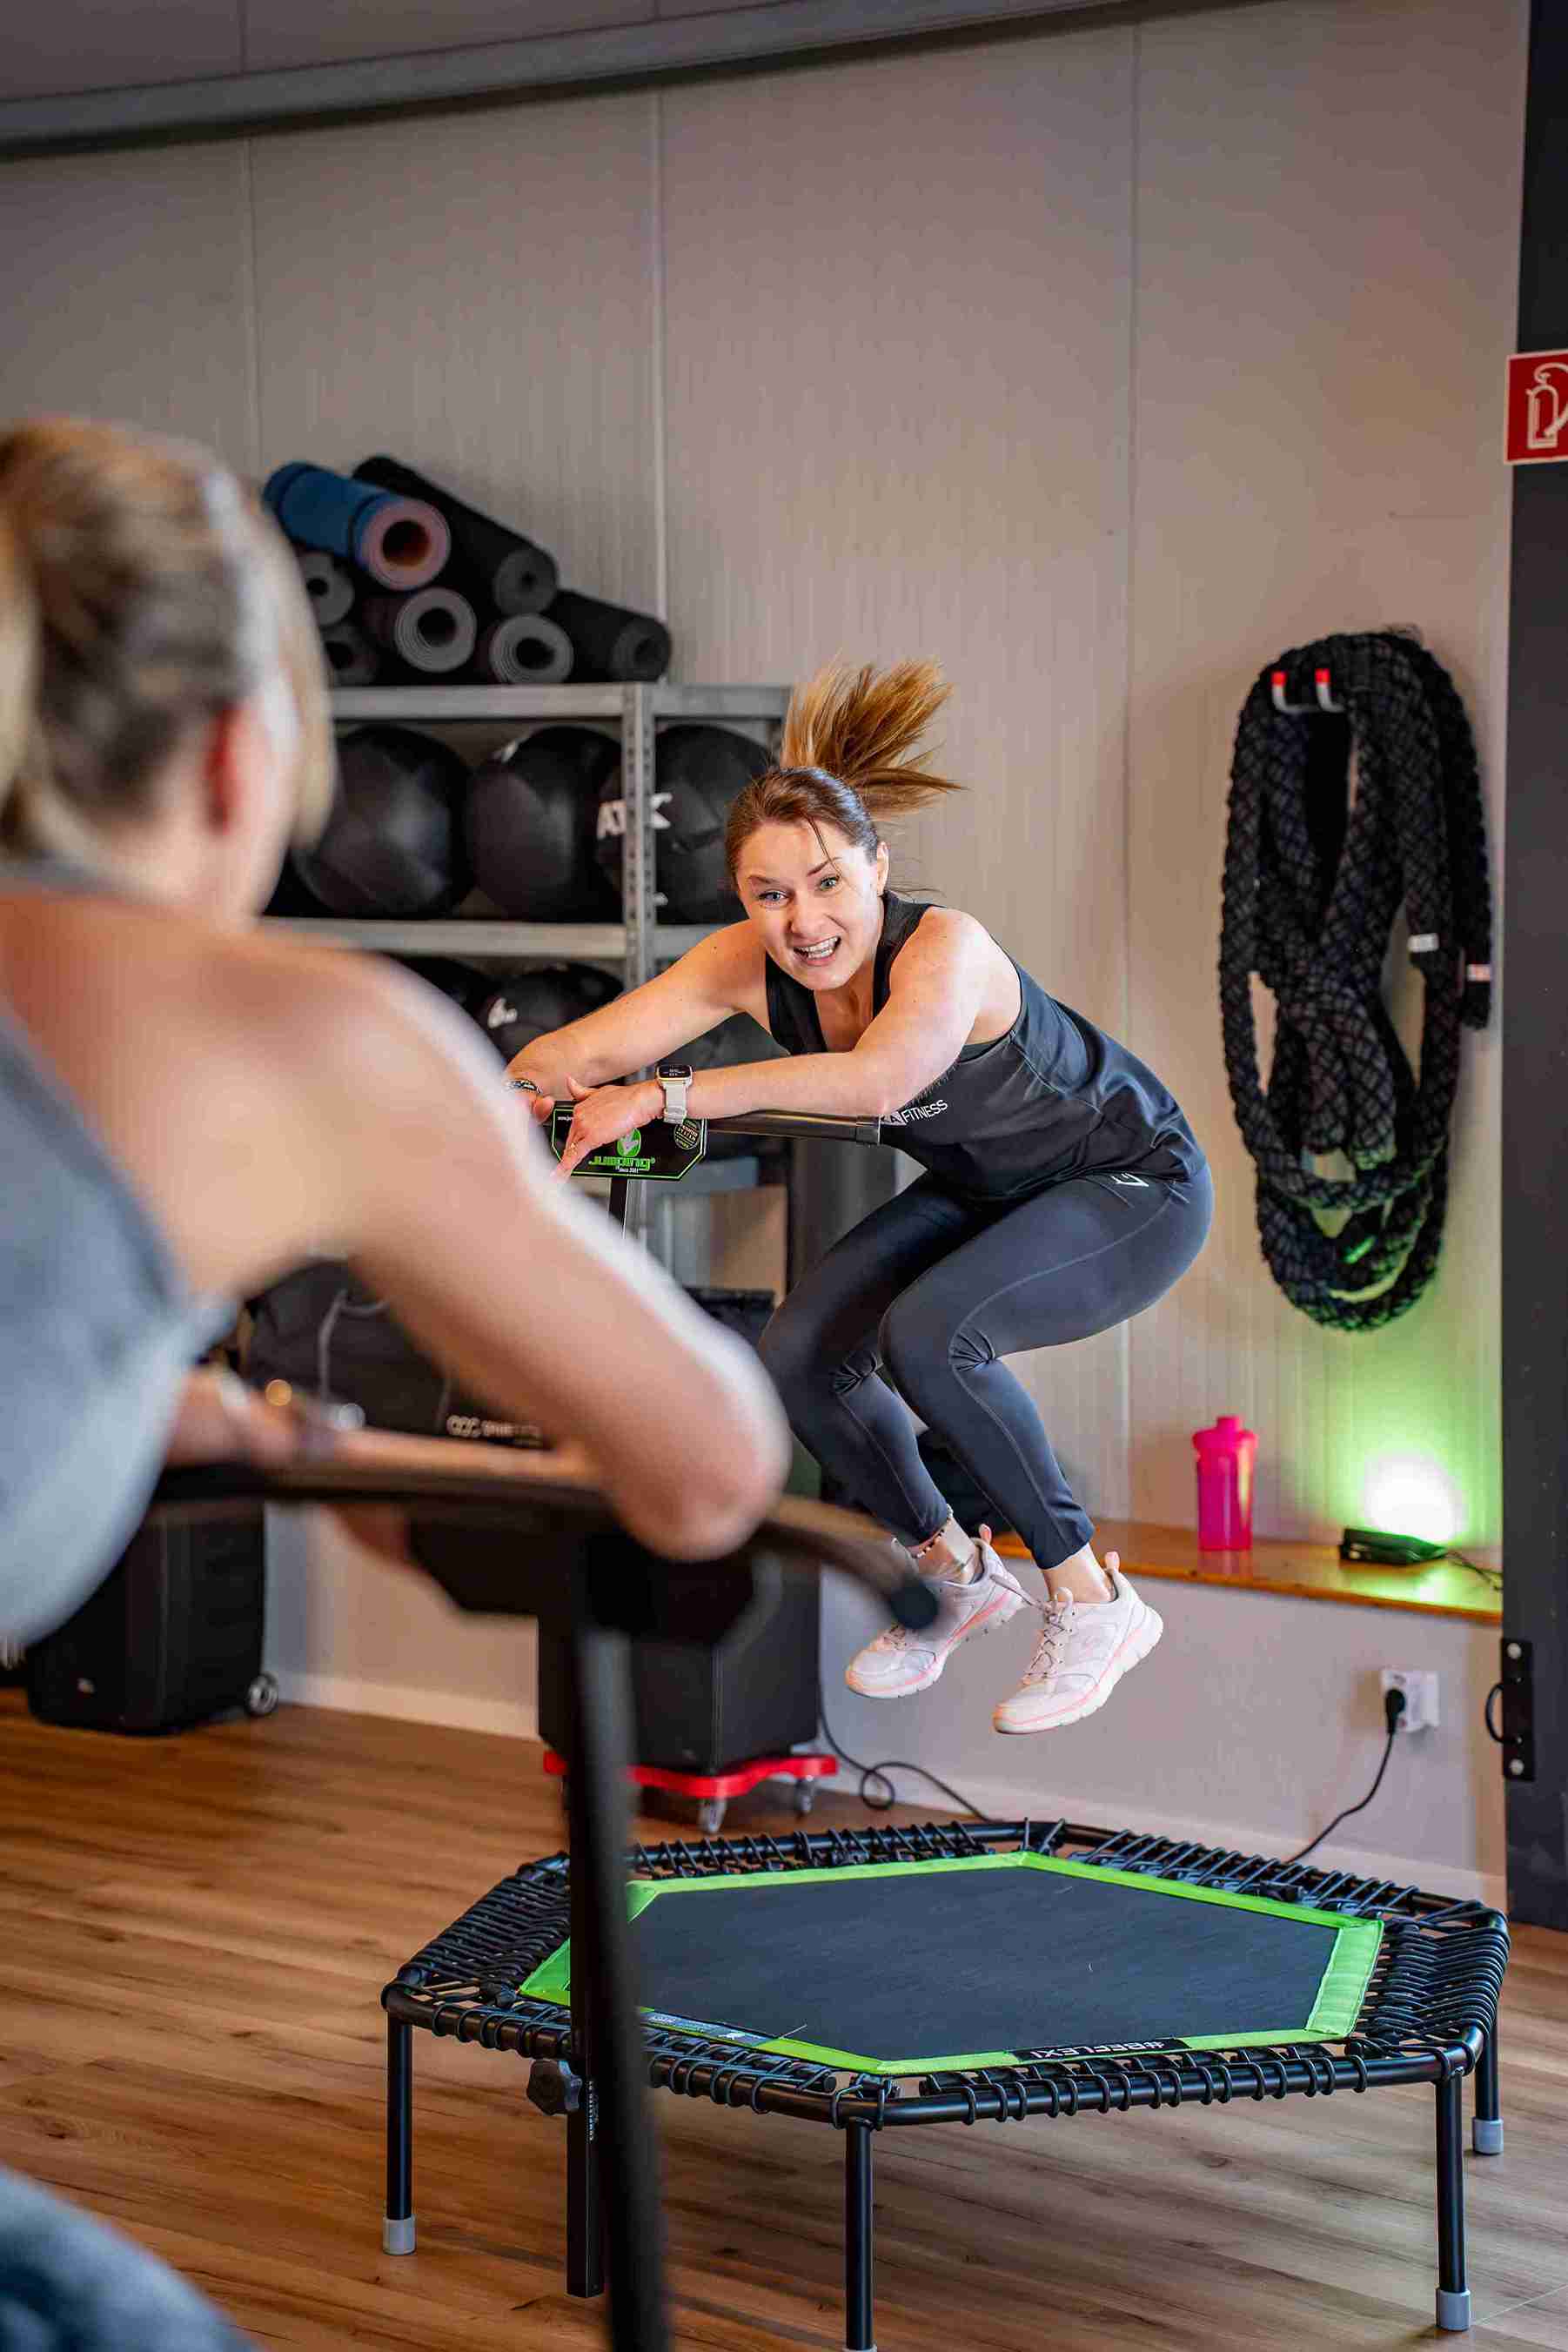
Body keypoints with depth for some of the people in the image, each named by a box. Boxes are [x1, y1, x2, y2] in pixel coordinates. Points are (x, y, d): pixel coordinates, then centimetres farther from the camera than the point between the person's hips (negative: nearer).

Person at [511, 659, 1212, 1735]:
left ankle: (1093, 1603, -11)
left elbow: (879, 1081, -54)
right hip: (987, 1191, 7)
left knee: (927, 1334, -30)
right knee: (799, 1354, -7)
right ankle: (958, 1576, 16)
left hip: (1136, 1190, -7)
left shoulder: (946, 947, -34)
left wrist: (661, 1096, -52)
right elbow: (585, 1052, -20)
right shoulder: (746, 963, -16)